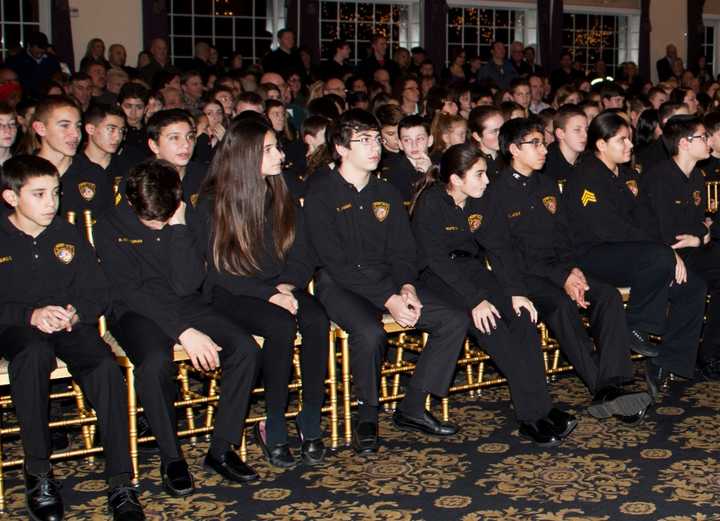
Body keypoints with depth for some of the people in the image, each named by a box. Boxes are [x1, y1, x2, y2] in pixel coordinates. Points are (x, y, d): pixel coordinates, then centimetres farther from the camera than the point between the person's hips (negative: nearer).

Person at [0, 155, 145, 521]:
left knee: (105, 367, -30)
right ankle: (38, 474, -28)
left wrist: (76, 313, -11)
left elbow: (97, 293, 11)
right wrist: (32, 315, -21)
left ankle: (120, 484, -26)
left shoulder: (67, 234, 14)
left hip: (70, 324, 2)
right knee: (35, 352, -39)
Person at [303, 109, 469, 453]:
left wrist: (406, 287, -11)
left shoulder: (386, 194, 13)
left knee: (455, 320, -10)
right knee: (370, 332, -36)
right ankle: (367, 417, -11)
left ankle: (412, 408, -1)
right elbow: (336, 263, -15)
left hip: (387, 280, 6)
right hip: (340, 285, -6)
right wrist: (388, 299, -22)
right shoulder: (320, 196, -7)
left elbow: (403, 251, 12)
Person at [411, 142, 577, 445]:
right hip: (438, 278, -6)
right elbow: (437, 259, -22)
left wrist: (516, 292, -13)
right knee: (490, 322, -29)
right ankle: (535, 413, -25)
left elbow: (498, 247, 1)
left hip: (471, 269, 6)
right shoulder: (430, 204, -16)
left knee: (522, 315, -19)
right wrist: (475, 300, -29)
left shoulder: (479, 203, 4)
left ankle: (536, 411, -21)